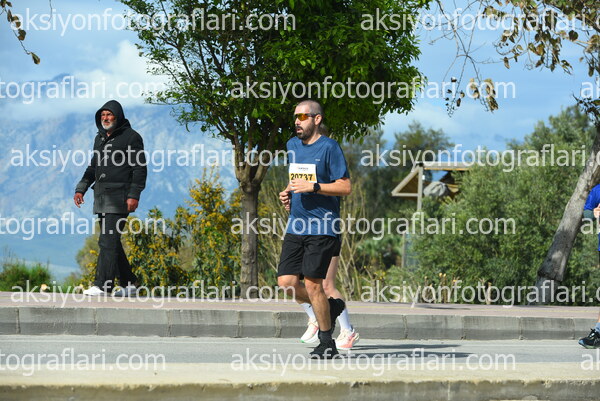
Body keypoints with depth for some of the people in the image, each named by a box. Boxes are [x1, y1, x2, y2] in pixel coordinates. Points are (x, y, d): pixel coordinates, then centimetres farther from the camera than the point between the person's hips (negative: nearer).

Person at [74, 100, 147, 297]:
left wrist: (134, 195, -16)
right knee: (111, 241, 9)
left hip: (119, 197, -8)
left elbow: (140, 169, -7)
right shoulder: (100, 138, 18)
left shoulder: (131, 137, -4)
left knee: (108, 241, -14)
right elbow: (93, 167, 27)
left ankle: (102, 284, -17)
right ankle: (128, 282, 17)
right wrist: (81, 189, 15)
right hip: (101, 197, 8)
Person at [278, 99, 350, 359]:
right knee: (286, 282, -2)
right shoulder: (293, 145, 14)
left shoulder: (329, 147, -8)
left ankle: (327, 344, 7)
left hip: (322, 228, -7)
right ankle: (331, 307, 23)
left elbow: (346, 187, -10)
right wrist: (287, 193, 8)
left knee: (312, 284, -8)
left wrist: (313, 187, -19)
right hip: (296, 227, 7)